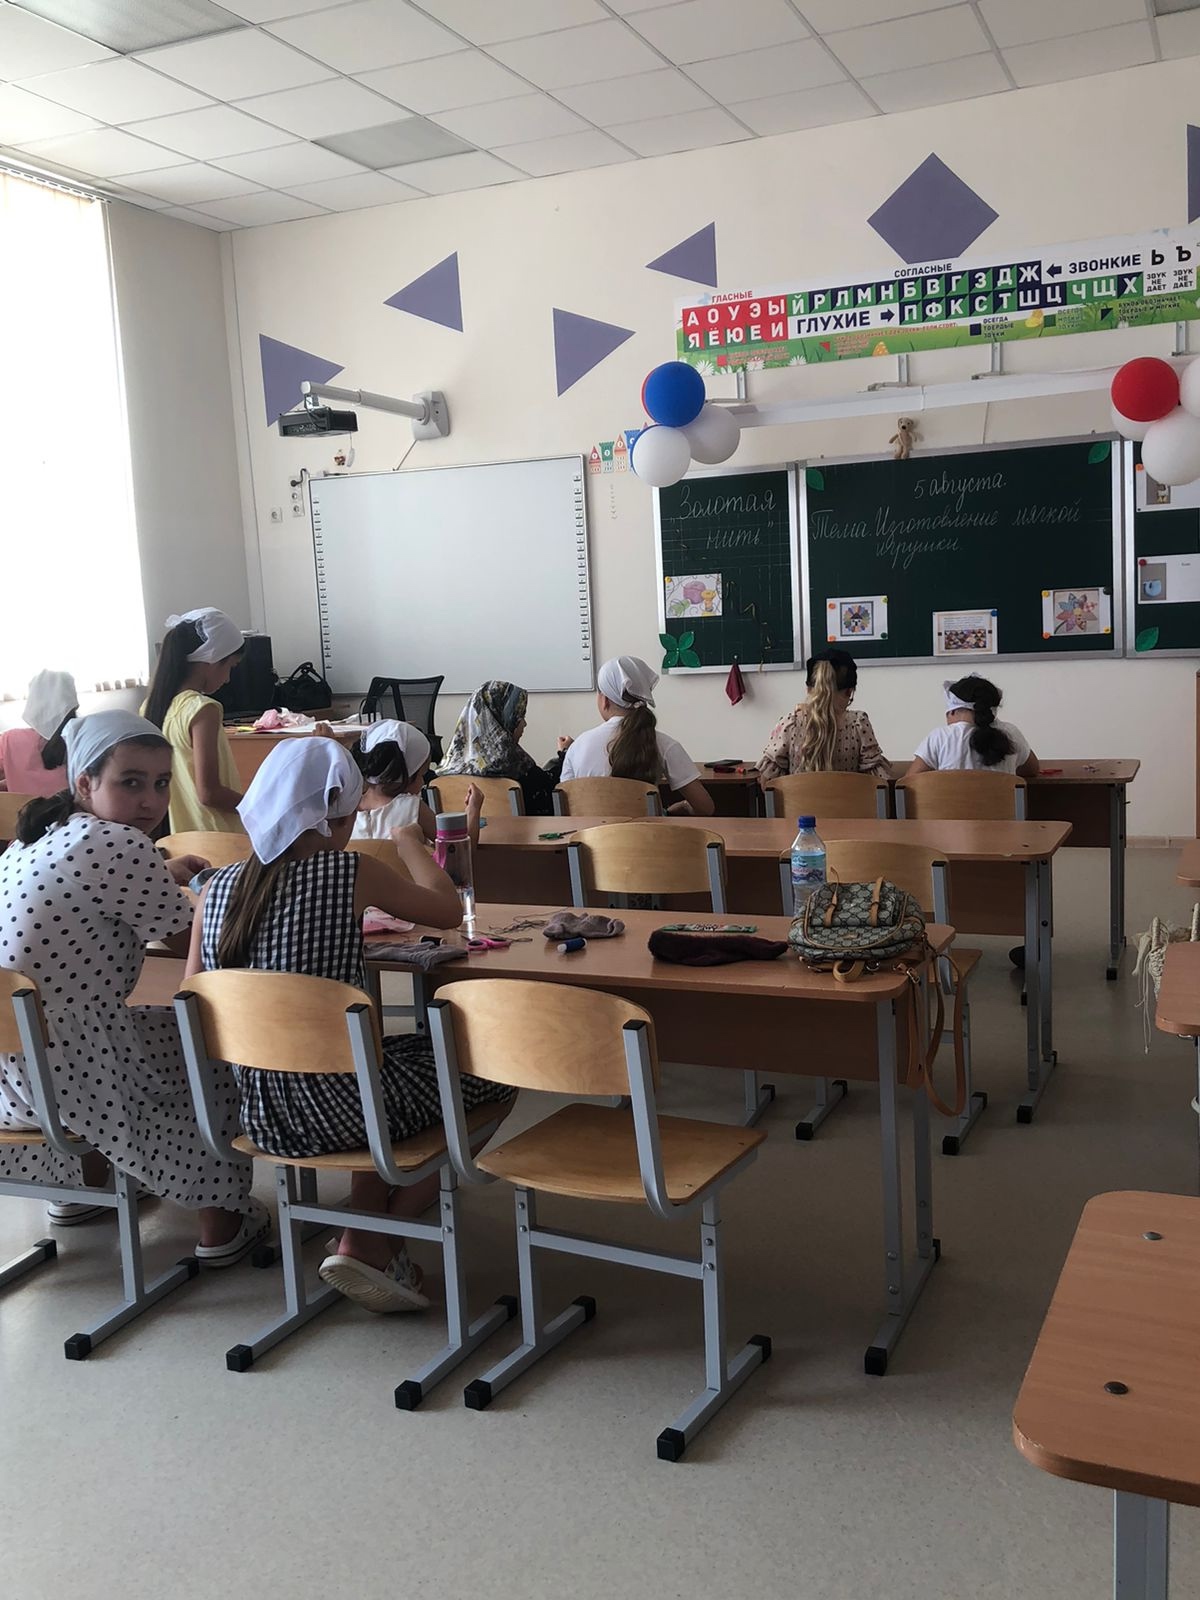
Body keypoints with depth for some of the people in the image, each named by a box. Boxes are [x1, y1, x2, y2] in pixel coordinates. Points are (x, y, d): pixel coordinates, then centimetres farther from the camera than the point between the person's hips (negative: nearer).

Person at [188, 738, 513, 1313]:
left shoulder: (219, 886, 1)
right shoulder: (352, 873, -13)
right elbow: (449, 911, 2)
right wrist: (409, 842, 20)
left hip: (259, 1114, 7)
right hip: (334, 1105, -7)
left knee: (409, 1051, 32)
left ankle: (361, 1239, 23)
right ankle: (373, 1247, 17)